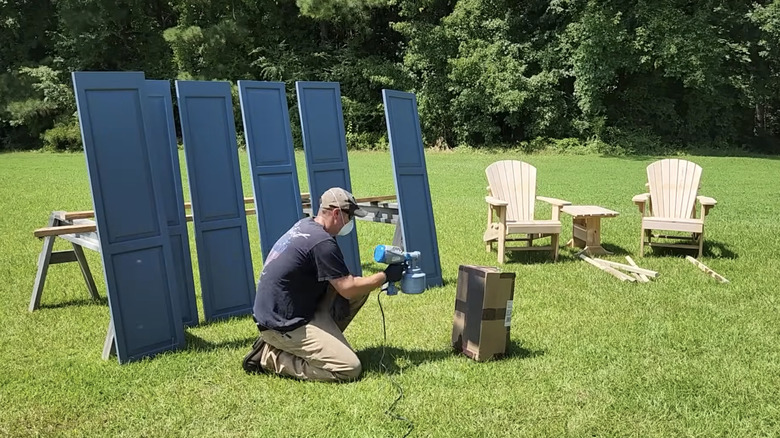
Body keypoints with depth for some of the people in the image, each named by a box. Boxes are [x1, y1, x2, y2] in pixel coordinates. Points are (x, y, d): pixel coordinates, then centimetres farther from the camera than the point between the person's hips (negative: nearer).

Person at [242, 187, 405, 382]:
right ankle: (271, 357, -5)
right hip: (283, 324, -10)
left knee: (360, 289, 7)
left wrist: (337, 296, 0)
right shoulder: (322, 242, -22)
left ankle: (321, 342, 12)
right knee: (350, 369, -15)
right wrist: (387, 276, -6)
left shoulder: (304, 225, 6)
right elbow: (349, 289, -18)